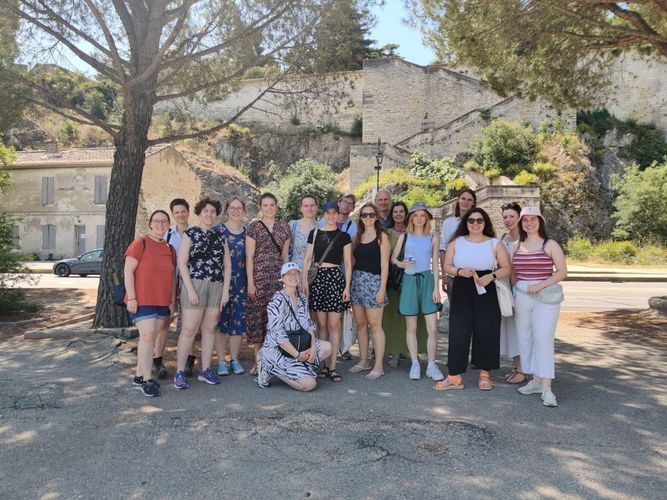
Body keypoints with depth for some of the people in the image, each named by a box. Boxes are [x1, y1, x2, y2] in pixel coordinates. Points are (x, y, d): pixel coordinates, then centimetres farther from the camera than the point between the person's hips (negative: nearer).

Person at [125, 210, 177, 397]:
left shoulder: (169, 248, 12)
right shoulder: (140, 244, -6)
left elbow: (173, 276, 16)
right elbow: (128, 271, -10)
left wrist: (172, 301, 12)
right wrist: (131, 298, -14)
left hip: (162, 302, 6)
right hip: (141, 300, -6)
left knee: (151, 337, 8)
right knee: (147, 335, -12)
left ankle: (139, 375, 19)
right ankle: (147, 380, -4)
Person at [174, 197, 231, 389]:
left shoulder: (220, 237, 14)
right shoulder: (189, 234, 2)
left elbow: (227, 265, 12)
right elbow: (182, 263, -5)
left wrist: (225, 291, 4)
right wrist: (190, 290, -13)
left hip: (217, 287, 4)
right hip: (195, 285, -4)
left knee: (209, 329, 8)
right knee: (189, 330, -5)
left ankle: (205, 370, 16)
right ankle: (179, 372, 2)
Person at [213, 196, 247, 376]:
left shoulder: (247, 233, 10)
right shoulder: (217, 231, 0)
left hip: (240, 283, 3)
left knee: (238, 320, 5)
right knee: (220, 320, 0)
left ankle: (234, 359, 17)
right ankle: (221, 361, 9)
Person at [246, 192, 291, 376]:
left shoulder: (284, 227, 11)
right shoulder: (254, 227, 1)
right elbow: (249, 256, -3)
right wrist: (250, 282, -9)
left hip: (279, 276, 3)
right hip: (259, 275, -3)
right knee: (258, 315, -1)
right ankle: (258, 360, 9)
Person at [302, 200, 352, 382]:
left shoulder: (344, 236, 7)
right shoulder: (314, 233, 10)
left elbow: (348, 263, 6)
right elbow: (307, 259, 10)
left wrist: (347, 286, -2)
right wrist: (304, 281, 0)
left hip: (336, 277, -1)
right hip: (317, 277, 1)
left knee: (334, 325, -3)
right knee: (321, 324, 4)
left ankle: (332, 366, 2)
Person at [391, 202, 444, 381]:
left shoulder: (432, 238, 6)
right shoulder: (404, 237, 6)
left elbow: (435, 264, 7)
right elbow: (393, 257, 11)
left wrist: (436, 288, 0)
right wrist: (400, 264, -12)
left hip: (427, 280, 0)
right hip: (409, 281, 0)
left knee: (433, 328, -4)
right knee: (411, 327, 6)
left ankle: (431, 365, 9)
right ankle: (415, 364, 18)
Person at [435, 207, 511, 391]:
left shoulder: (495, 243, 6)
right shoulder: (456, 242, 9)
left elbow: (506, 269, 3)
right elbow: (447, 266, 6)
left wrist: (492, 276, -15)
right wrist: (459, 271, -14)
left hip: (485, 293, 0)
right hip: (461, 293, 0)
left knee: (486, 333, 3)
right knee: (458, 333, -2)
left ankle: (485, 374, 19)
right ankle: (455, 377, 5)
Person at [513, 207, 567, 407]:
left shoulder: (550, 245, 0)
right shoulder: (518, 246, 12)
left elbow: (562, 272, -4)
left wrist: (541, 285, -15)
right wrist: (517, 288, 5)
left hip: (545, 298, -4)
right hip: (522, 298, 5)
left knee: (543, 340, -10)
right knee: (525, 339, 6)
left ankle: (546, 388, -8)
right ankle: (536, 381, 17)